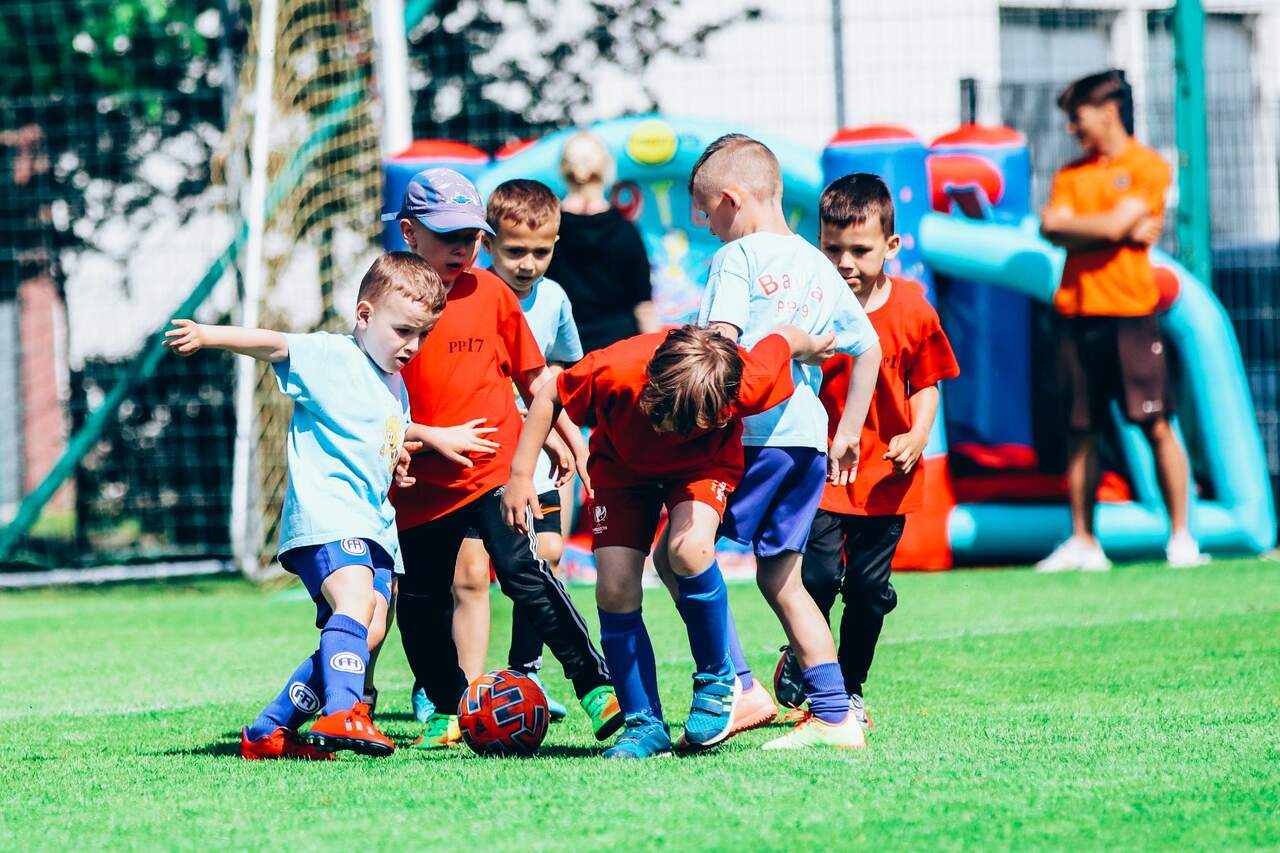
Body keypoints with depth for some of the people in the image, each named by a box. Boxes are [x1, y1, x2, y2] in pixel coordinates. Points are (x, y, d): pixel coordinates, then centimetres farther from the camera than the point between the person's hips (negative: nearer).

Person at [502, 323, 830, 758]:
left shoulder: (746, 385, -38)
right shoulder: (614, 371, -39)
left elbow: (785, 339, -15)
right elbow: (548, 397, -16)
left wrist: (814, 345, 10)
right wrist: (520, 475, -13)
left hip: (704, 462, -2)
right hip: (622, 463, 2)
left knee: (689, 549, -31)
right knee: (615, 590, -13)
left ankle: (718, 681, -8)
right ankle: (644, 725, 2)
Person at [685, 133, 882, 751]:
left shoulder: (737, 257, -4)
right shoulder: (819, 267, 18)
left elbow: (719, 341, -16)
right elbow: (868, 348, 23)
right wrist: (848, 434, 29)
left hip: (754, 435, -8)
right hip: (808, 437, 8)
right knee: (780, 577, 14)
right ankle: (833, 716, 9)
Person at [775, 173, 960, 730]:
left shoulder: (911, 310, -2)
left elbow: (925, 382, 9)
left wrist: (918, 435, -6)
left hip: (886, 474, 2)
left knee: (870, 589, 7)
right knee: (818, 577, -10)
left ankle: (850, 690, 24)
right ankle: (799, 669, 18)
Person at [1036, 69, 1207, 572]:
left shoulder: (1147, 167, 0)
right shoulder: (1070, 174, 16)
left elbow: (1115, 225, -12)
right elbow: (1052, 232, 1)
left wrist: (1067, 223, 3)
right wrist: (1122, 231, -8)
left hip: (1129, 311, -5)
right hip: (1077, 311, 5)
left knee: (1156, 426, -6)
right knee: (1081, 431, 4)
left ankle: (1181, 538, -2)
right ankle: (1082, 543, 8)